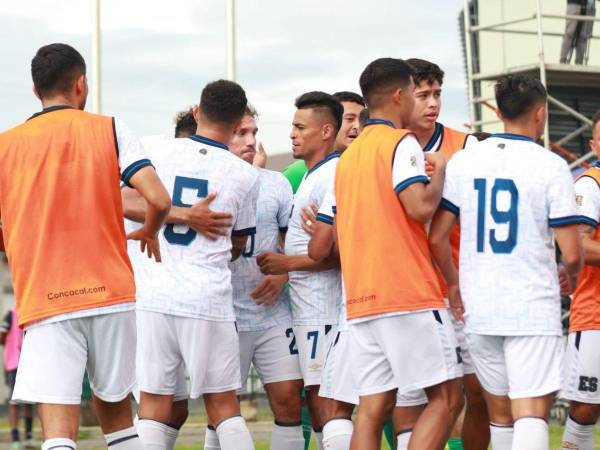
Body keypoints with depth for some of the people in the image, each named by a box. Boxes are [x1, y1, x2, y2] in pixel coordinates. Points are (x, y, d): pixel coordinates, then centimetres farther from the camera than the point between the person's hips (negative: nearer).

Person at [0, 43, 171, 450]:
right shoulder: (109, 130, 3)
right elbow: (159, 200, -8)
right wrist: (149, 233, 13)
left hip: (44, 305, -1)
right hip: (111, 295, 1)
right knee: (115, 409, 19)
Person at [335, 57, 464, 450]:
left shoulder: (349, 156, 20)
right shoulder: (401, 142, -5)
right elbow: (420, 207, -18)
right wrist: (439, 171, -1)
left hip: (360, 300, 8)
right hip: (409, 295, -8)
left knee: (374, 407, 4)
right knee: (447, 397, -4)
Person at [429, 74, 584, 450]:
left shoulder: (464, 161, 4)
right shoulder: (551, 166, -7)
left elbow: (436, 238, 3)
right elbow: (572, 253, -8)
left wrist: (453, 283, 19)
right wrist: (571, 276, 14)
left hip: (478, 309, 4)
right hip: (534, 310, -4)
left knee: (500, 413, 17)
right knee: (532, 415, -8)